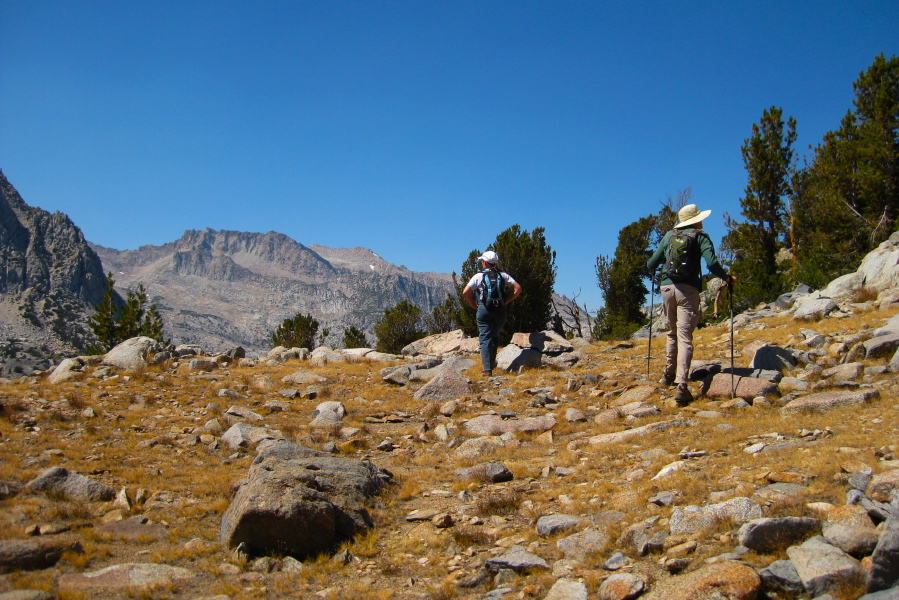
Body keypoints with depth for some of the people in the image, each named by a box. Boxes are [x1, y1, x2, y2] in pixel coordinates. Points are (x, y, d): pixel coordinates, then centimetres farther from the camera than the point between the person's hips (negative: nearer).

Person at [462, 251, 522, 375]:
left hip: (484, 310, -3)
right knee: (495, 337, 19)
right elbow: (518, 288, 2)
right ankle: (491, 363, 27)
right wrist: (506, 301, 5)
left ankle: (487, 369, -9)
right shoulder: (503, 276, 7)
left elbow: (465, 292, -8)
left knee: (485, 339, -2)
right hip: (500, 310, 3)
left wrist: (474, 305, 3)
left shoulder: (478, 276, -1)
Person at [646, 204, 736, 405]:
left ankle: (669, 375, 31)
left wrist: (654, 270, 37)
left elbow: (651, 264, 14)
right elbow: (712, 263, -10)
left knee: (673, 332, 23)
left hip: (667, 287, 4)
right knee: (684, 337, -7)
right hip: (687, 290, -4)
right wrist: (727, 277, 5)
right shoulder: (700, 237, 4)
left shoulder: (669, 236, 15)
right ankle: (681, 386, -16)